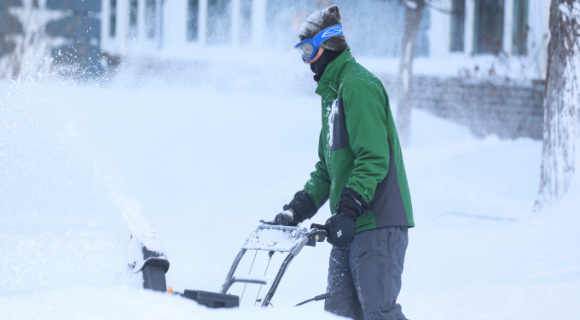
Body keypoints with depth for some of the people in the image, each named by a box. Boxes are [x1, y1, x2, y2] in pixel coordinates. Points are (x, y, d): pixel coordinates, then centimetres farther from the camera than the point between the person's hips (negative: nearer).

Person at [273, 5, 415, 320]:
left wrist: (348, 210, -25)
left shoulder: (358, 85, -11)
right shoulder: (332, 91, 20)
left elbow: (374, 158, -21)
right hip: (351, 225, 10)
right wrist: (298, 208, 14)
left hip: (378, 222, -10)